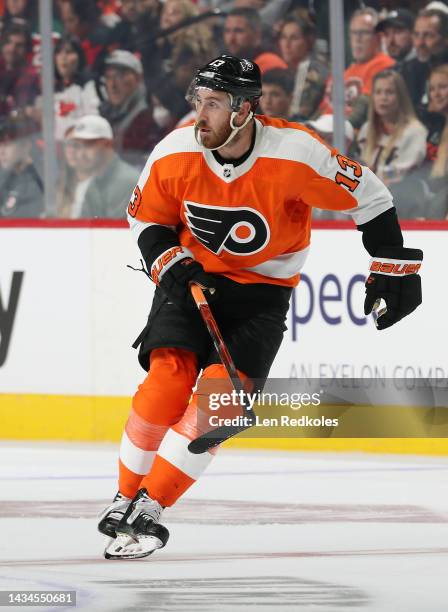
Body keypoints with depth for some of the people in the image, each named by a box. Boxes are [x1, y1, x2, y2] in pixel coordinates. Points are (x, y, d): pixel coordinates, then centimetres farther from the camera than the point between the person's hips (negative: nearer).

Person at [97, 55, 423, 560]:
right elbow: (146, 216, 3)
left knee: (220, 391, -17)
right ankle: (126, 496, -1)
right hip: (192, 275, 2)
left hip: (263, 289, -2)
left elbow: (367, 196, -12)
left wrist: (393, 268, -9)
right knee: (168, 379, -17)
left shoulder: (295, 154, -25)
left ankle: (150, 508, -10)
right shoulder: (174, 153, -15)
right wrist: (170, 262, -14)